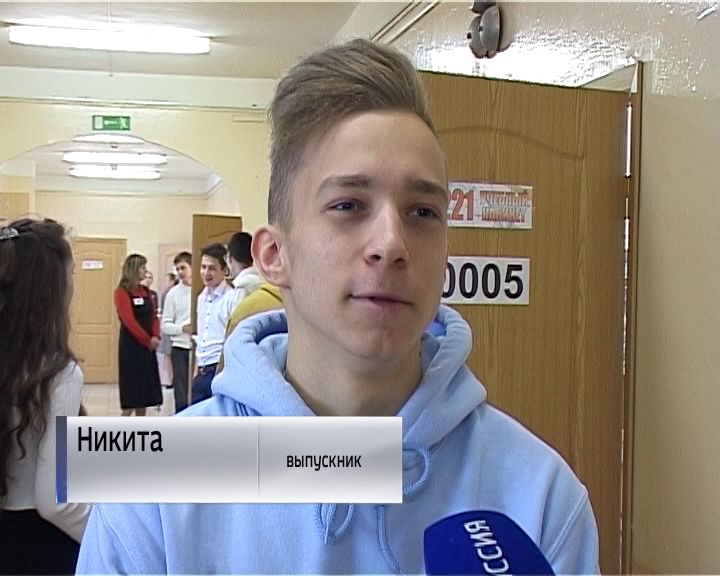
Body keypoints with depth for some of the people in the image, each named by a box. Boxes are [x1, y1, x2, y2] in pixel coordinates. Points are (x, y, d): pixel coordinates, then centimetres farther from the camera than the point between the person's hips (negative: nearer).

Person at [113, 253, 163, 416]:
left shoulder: (145, 291, 12)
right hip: (131, 346, -7)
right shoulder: (122, 292, -10)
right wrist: (148, 340, -14)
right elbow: (129, 321, -16)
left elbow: (153, 316, 8)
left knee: (145, 390, 9)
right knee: (131, 392, -6)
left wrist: (156, 337, -8)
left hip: (148, 346, 7)